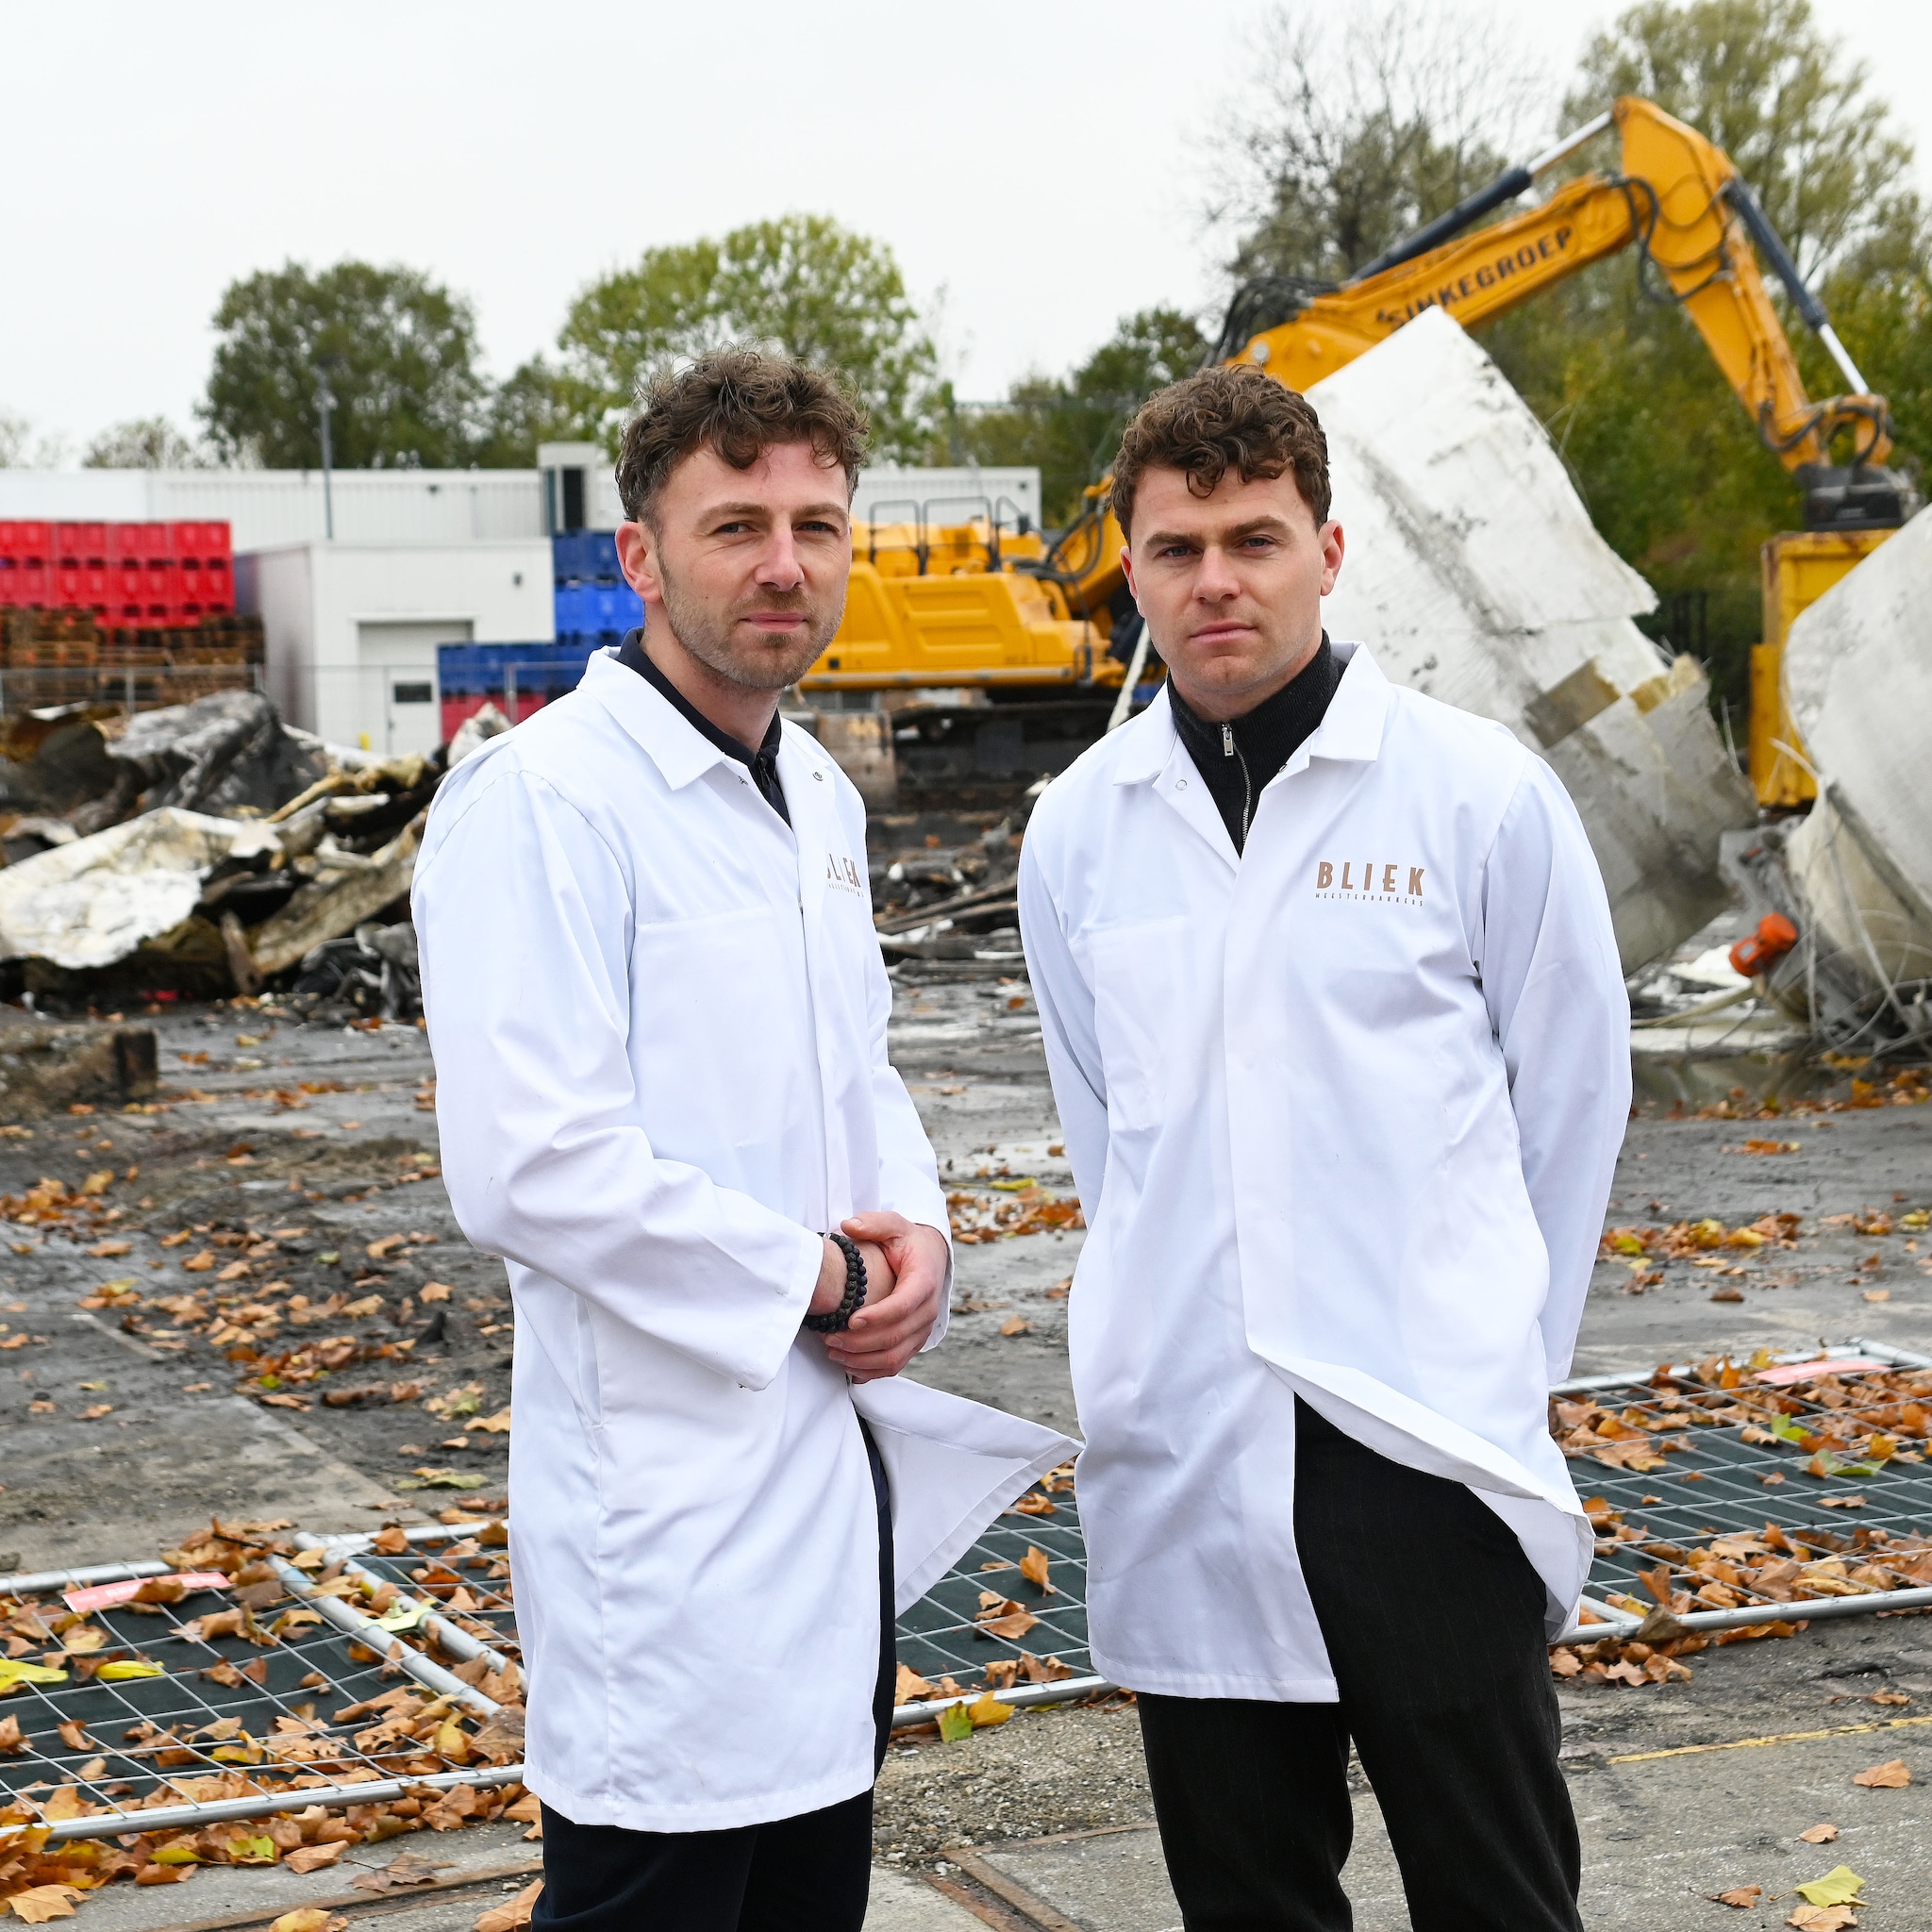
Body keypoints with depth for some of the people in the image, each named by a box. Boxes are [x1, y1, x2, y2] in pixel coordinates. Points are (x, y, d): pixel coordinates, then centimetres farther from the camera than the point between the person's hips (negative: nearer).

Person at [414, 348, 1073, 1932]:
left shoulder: (818, 795, 13)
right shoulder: (543, 798, -15)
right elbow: (529, 1165, -23)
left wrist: (916, 1236, 1)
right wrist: (814, 1283, -13)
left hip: (845, 1462, 9)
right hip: (673, 1491, -8)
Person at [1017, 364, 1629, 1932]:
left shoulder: (1481, 793, -4)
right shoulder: (1080, 829, 5)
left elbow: (1571, 1104, 4)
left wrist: (1489, 1361, 8)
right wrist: (1188, 1331, 13)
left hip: (1424, 1452, -3)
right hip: (1182, 1467, 3)